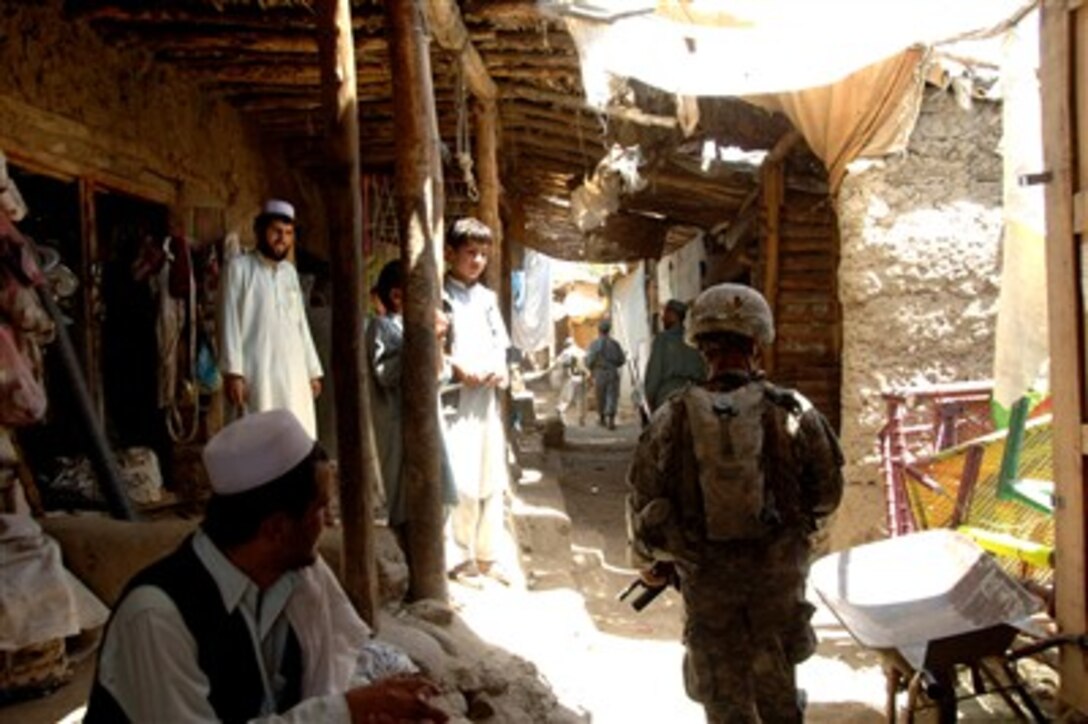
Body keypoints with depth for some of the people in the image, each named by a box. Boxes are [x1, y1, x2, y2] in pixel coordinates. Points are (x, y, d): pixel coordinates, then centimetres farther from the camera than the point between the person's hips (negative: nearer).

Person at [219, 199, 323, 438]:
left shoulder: (290, 271, 17)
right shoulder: (240, 267, 0)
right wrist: (232, 371, -13)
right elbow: (230, 322, -5)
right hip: (257, 372, -5)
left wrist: (313, 370, 15)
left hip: (294, 372, 6)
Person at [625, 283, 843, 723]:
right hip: (777, 569, 1)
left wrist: (654, 559, 12)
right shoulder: (792, 412, -13)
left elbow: (643, 500, -6)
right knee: (774, 676, 25)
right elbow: (827, 492, -2)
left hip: (705, 576, 0)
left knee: (724, 686, 17)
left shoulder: (673, 419, -13)